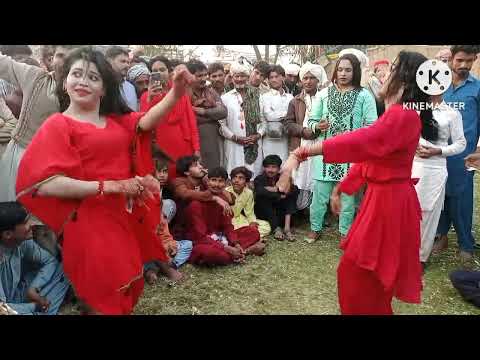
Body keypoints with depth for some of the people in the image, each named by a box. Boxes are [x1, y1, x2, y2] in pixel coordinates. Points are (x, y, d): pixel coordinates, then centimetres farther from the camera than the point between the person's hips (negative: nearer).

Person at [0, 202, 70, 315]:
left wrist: (33, 288, -14)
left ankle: (41, 310, -6)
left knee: (62, 269, -5)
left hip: (18, 292, 7)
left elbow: (50, 261, -1)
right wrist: (34, 306, -16)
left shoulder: (23, 241, -13)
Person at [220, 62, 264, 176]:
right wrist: (235, 138, -8)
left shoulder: (256, 96, 8)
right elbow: (221, 123, 1)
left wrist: (258, 135, -7)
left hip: (255, 145, 1)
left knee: (255, 172, 3)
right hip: (234, 145, -1)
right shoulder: (225, 98, 5)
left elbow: (264, 119, 7)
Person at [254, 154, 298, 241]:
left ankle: (287, 227, -25)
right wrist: (280, 196, -25)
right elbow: (260, 191, -30)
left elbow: (293, 189, -19)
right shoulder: (259, 179, -6)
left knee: (293, 192, -15)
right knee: (262, 197, -29)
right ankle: (276, 228, -28)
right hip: (263, 214, -2)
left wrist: (275, 189, -22)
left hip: (280, 213, 3)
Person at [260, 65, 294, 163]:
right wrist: (286, 114, -3)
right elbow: (269, 115, -9)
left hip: (286, 140, 3)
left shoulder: (290, 97, 13)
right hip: (270, 140, -3)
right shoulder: (264, 97, 4)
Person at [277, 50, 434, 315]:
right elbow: (367, 156, 16)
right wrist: (340, 188, 16)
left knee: (359, 275, 3)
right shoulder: (397, 115, 15)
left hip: (389, 202, -10)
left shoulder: (403, 116, -21)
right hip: (382, 197, 10)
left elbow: (359, 142, -36)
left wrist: (301, 153, -40)